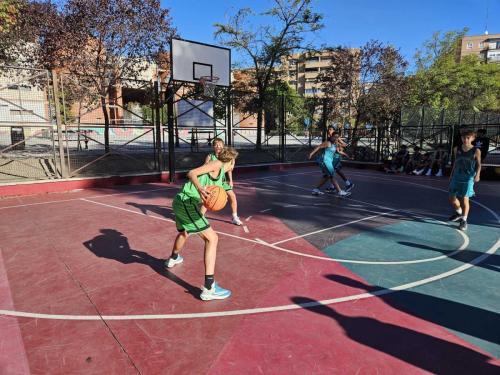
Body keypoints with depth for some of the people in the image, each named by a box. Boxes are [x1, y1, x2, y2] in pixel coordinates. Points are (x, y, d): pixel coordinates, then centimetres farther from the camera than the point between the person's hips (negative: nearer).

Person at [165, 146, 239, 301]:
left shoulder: (220, 174, 20)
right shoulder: (217, 164, -5)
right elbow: (191, 173, -18)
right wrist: (200, 189, -35)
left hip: (181, 201, 10)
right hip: (187, 203, -10)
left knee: (184, 232, 36)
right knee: (212, 238, -12)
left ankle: (173, 258, 65)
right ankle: (209, 288, -15)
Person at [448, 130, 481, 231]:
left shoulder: (476, 151, -6)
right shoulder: (457, 149, 3)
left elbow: (478, 164, 1)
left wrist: (477, 174, -15)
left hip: (468, 178, -4)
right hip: (456, 177, 4)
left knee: (465, 199, -7)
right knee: (452, 198, 10)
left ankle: (464, 220, 9)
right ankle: (459, 213, 38)